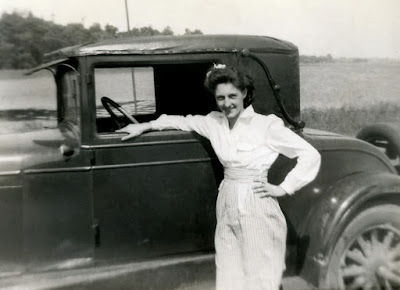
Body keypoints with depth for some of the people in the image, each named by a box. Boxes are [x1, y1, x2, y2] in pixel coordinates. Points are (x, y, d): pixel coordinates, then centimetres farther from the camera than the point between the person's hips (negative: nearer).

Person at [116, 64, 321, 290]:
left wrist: (283, 188, -10)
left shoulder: (267, 125, -10)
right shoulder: (214, 122, 5)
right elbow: (184, 121, 20)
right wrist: (144, 126, 19)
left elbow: (311, 155, -9)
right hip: (227, 207, 5)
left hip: (258, 210, -5)